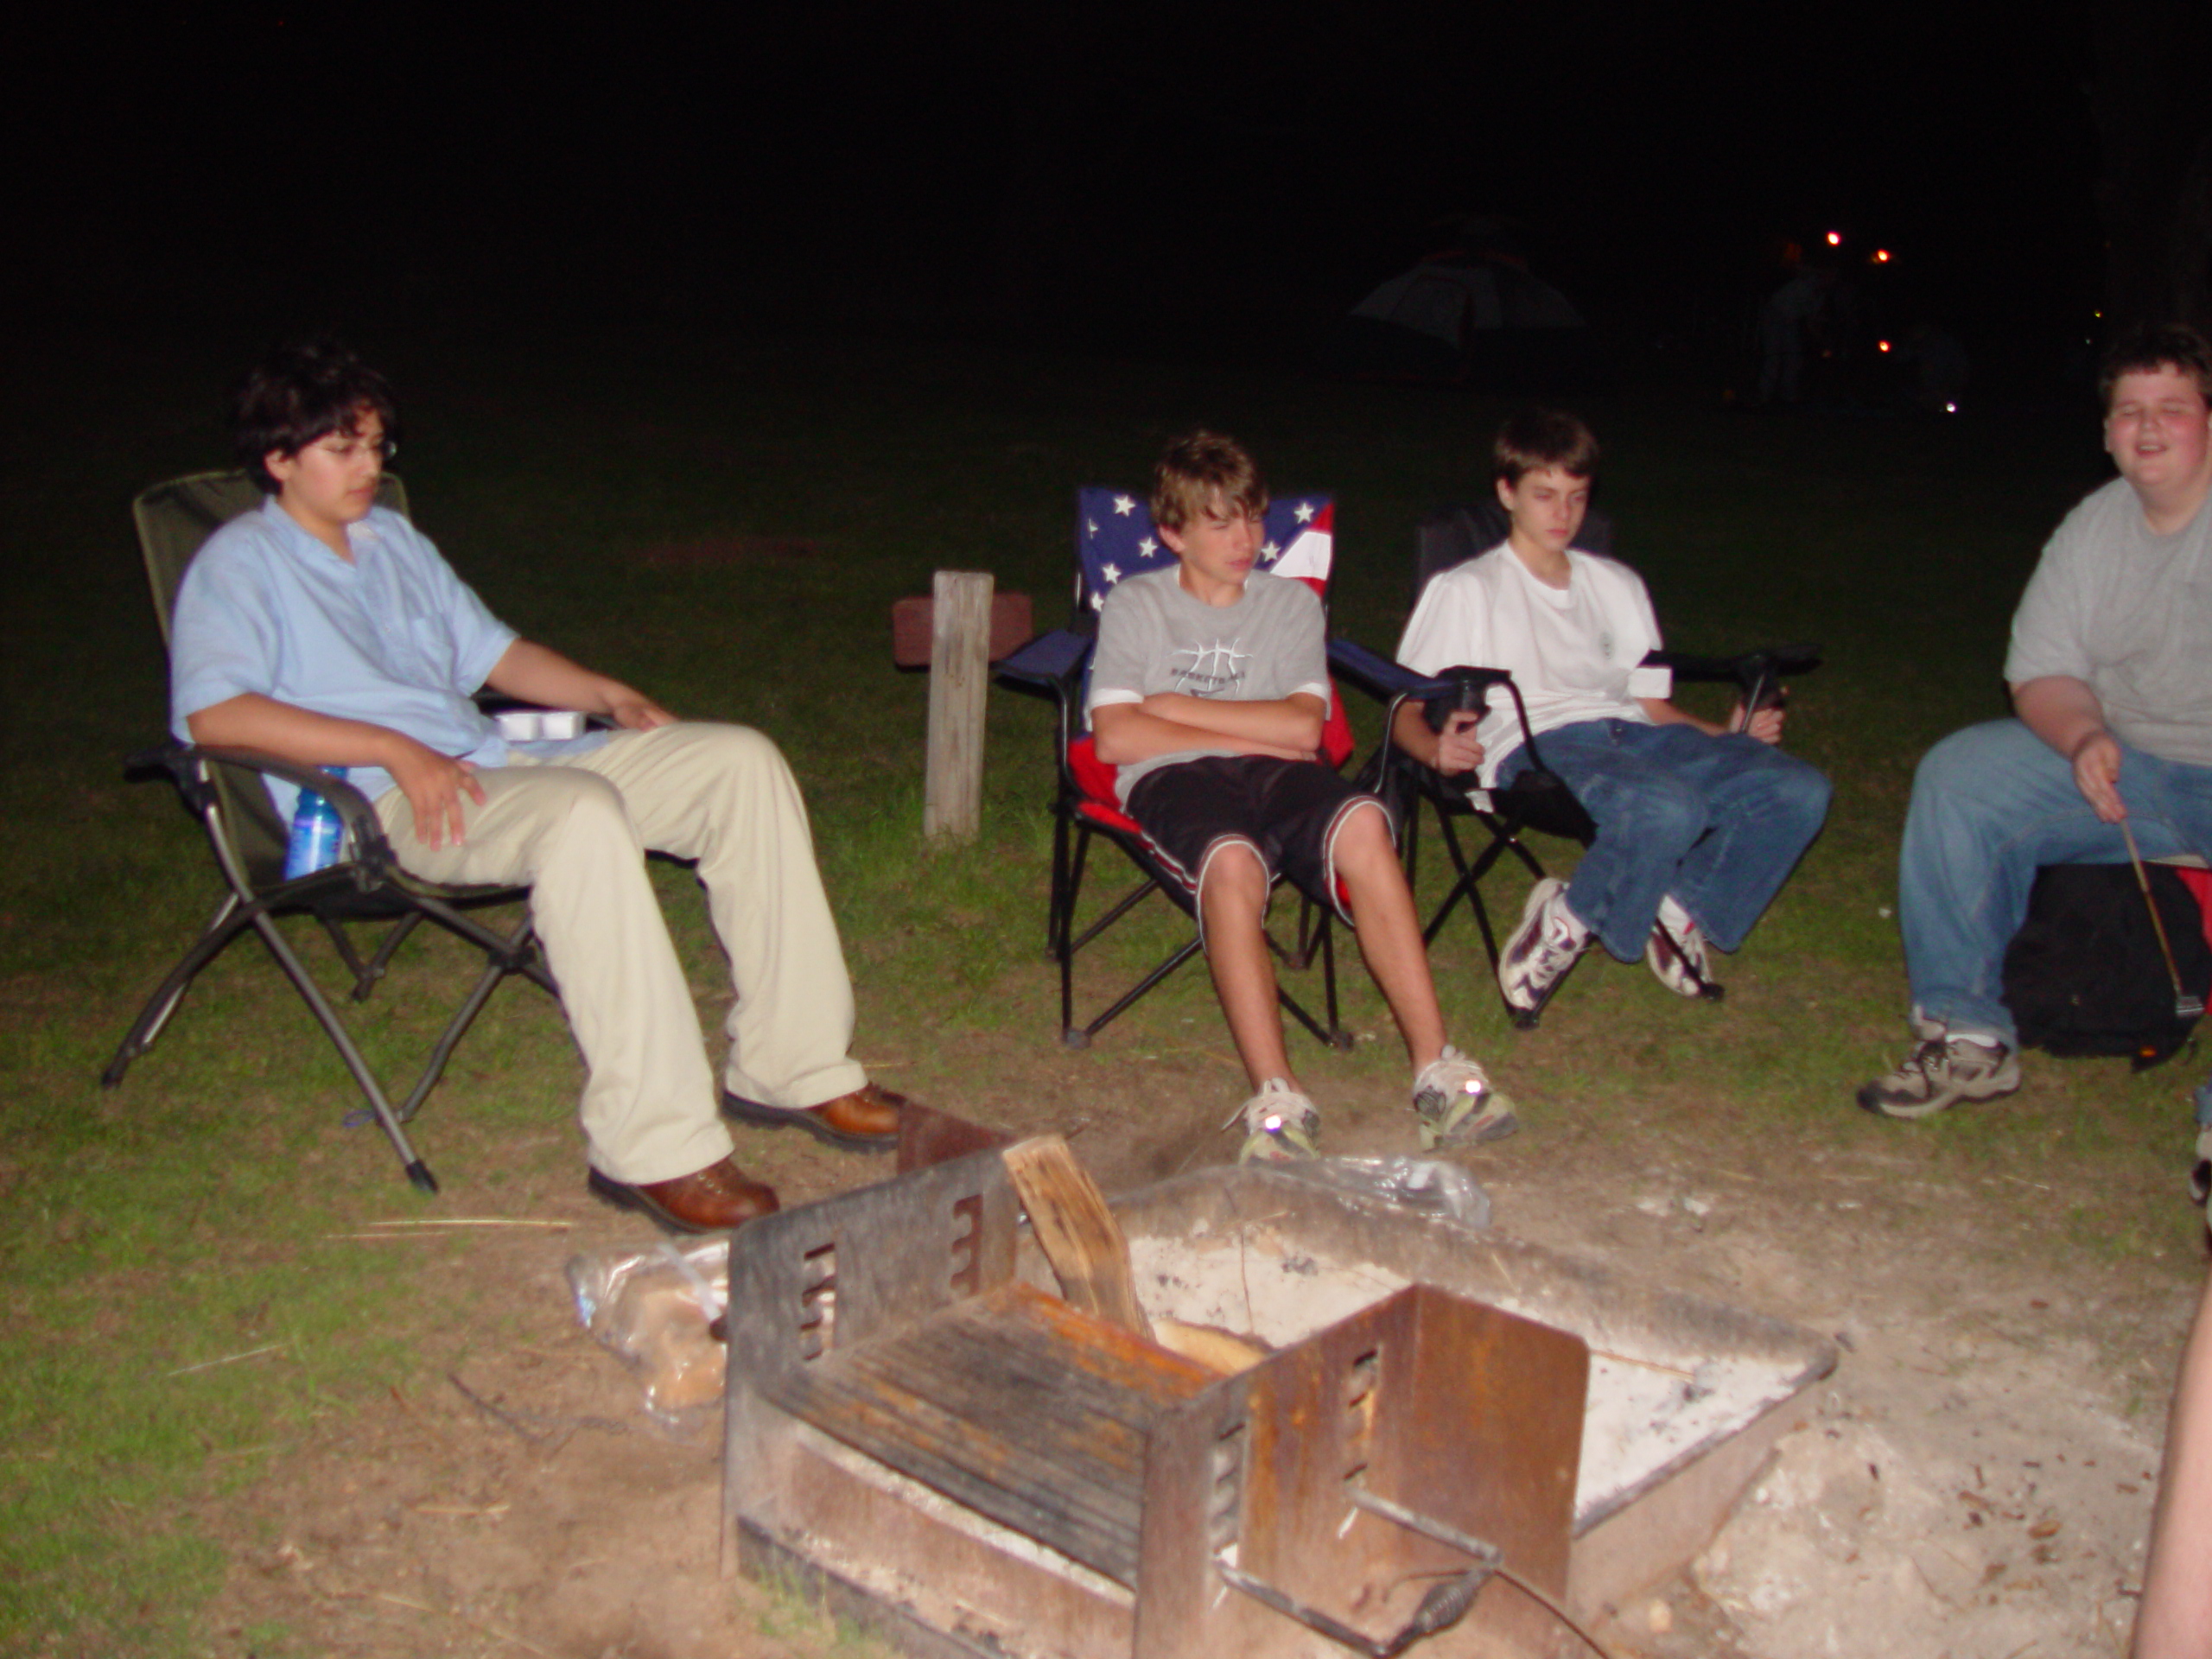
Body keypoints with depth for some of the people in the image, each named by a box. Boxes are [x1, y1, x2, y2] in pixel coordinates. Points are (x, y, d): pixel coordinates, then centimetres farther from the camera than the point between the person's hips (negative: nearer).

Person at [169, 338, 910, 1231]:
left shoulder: (393, 539, 24)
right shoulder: (238, 563, 1)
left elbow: (491, 650, 30)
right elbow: (214, 713, -16)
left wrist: (606, 695, 11)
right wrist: (393, 749, -22)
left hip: (493, 765, 8)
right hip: (384, 807, -8)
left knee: (740, 760, -7)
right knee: (583, 811, -39)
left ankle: (792, 1066, -8)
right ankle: (652, 1146, -38)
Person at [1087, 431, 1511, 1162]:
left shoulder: (1290, 601, 21)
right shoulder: (1134, 604, 15)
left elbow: (1301, 726, 4)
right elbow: (1116, 737, -1)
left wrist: (1179, 706, 0)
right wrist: (1255, 735, -2)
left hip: (1273, 771, 2)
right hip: (1172, 776, -2)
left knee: (1362, 823, -33)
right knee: (1232, 860, -39)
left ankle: (1437, 1070, -34)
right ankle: (1275, 1099, -40)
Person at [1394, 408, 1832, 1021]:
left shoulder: (1617, 585, 31)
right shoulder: (1466, 590, 15)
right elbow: (1408, 711, 6)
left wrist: (1728, 736, 7)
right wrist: (1438, 750, -18)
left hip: (1630, 734, 5)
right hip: (1536, 744, -5)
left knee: (1799, 790, -19)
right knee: (1670, 806, -37)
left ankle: (1680, 908, -6)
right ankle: (1573, 919, -14)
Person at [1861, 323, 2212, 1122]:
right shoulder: (2093, 527, 7)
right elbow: (2042, 672, 6)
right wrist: (2086, 739, -17)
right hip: (2126, 764, 5)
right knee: (1959, 776, -12)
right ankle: (1968, 1036, -8)